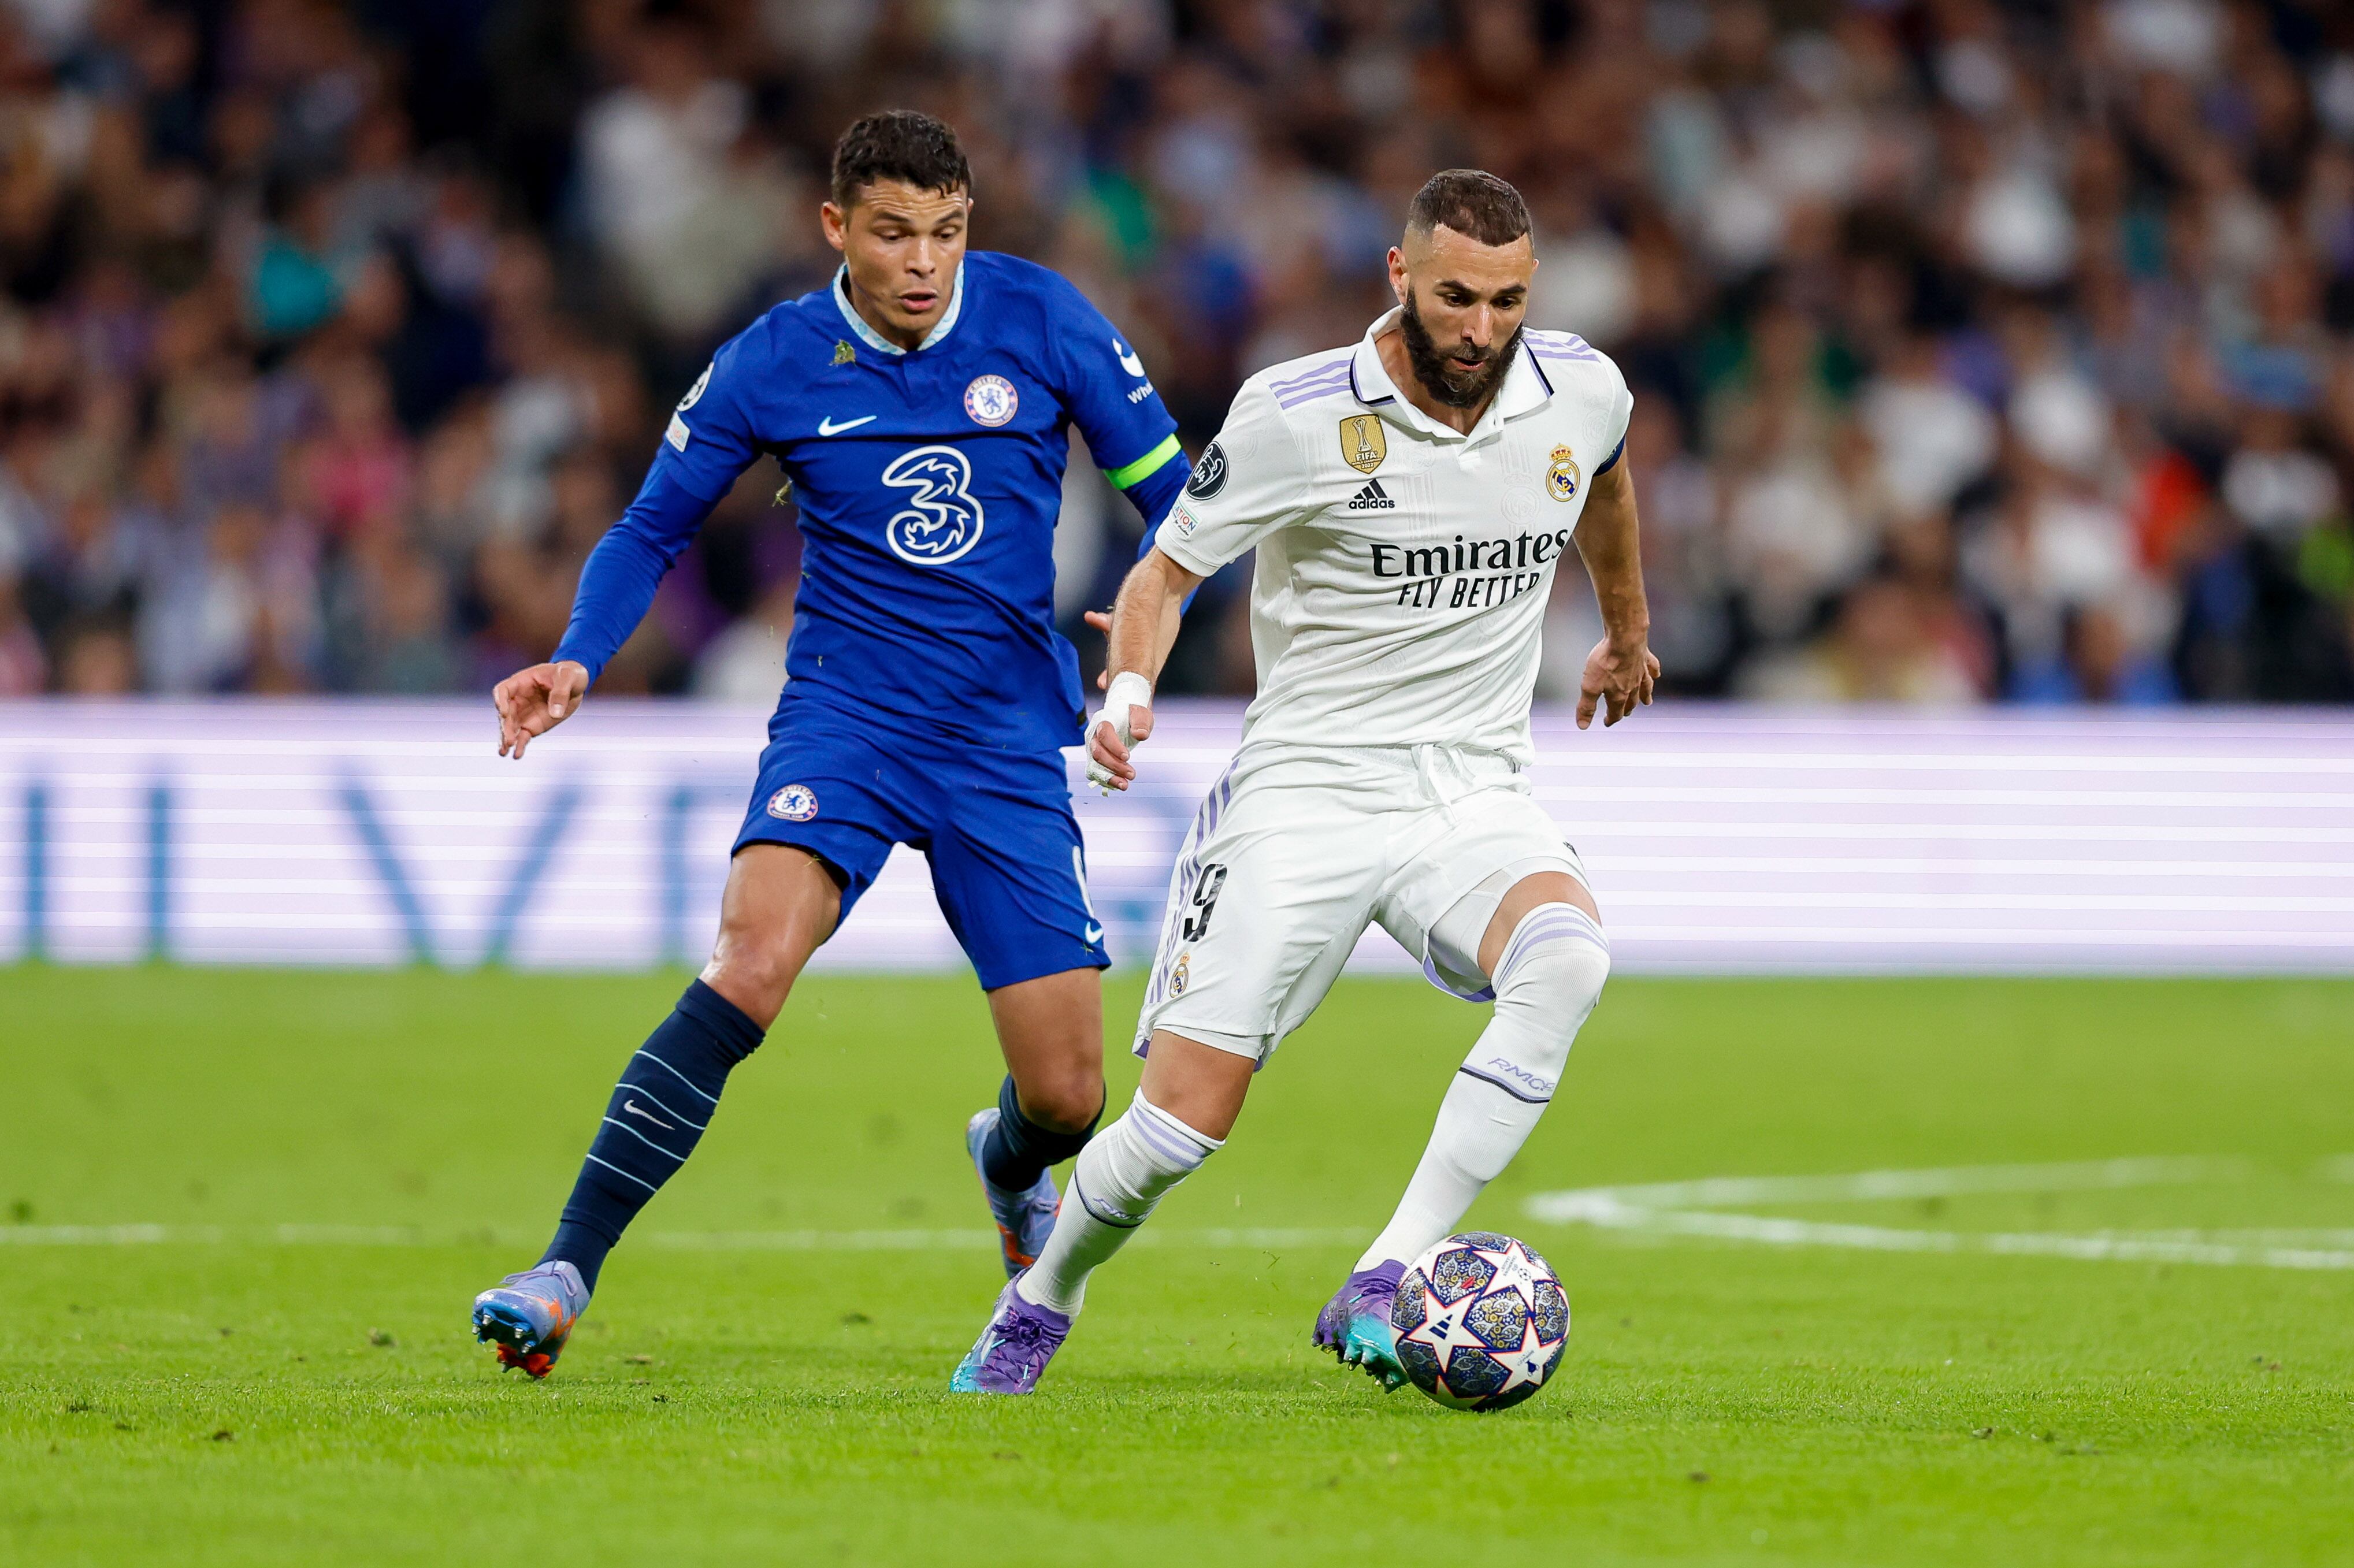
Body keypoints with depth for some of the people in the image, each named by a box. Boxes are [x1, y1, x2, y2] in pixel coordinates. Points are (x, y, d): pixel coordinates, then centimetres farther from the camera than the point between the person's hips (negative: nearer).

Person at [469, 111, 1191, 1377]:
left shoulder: (1041, 321, -3)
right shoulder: (773, 366, -3)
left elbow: (1169, 494, 4)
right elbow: (651, 532, 7)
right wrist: (577, 662, -11)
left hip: (1009, 740, 1)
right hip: (846, 714, -1)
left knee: (1067, 1096, 0)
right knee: (752, 957, -30)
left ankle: (1010, 1168, 40)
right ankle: (567, 1271, -29)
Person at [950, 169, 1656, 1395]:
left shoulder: (1581, 394, 0)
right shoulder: (1296, 417, -12)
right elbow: (1166, 569, -1)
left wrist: (1628, 631, 41)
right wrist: (1130, 687, -21)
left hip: (1475, 794, 3)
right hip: (1304, 789, -3)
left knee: (1568, 959, -32)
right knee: (1183, 1123, -9)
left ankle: (1381, 1291, -31)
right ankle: (1041, 1304, 24)